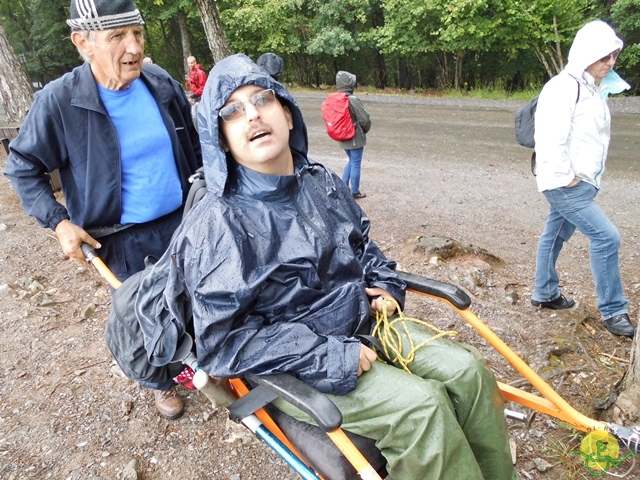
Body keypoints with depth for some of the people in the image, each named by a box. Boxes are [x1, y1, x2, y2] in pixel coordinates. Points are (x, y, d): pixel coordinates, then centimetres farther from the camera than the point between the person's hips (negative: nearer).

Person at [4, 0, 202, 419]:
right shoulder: (59, 102, -17)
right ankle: (161, 381, 41)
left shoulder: (162, 84, -7)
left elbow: (194, 143, 10)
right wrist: (59, 221, -13)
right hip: (122, 239, -3)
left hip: (181, 221, 3)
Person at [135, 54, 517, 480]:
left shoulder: (323, 184, 3)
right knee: (420, 405, -22)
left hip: (363, 324, 7)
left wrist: (385, 283, 4)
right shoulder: (216, 226, -19)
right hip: (293, 365, -6)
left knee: (468, 371, -3)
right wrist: (327, 357, -24)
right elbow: (224, 342, -21)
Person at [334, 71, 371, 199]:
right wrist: (365, 130, 3)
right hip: (355, 138, -7)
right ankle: (355, 192, 16)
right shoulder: (353, 100, -22)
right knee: (356, 165, 6)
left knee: (351, 161, 24)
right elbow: (365, 119, -17)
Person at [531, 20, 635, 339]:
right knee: (606, 237, -10)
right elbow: (550, 138, -23)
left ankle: (545, 294, 33)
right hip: (564, 184, -9)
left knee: (555, 235, 18)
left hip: (582, 182, 9)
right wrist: (566, 176, -18)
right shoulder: (564, 87, -16)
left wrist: (592, 177, 13)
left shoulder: (595, 89, 14)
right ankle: (613, 312, 3)